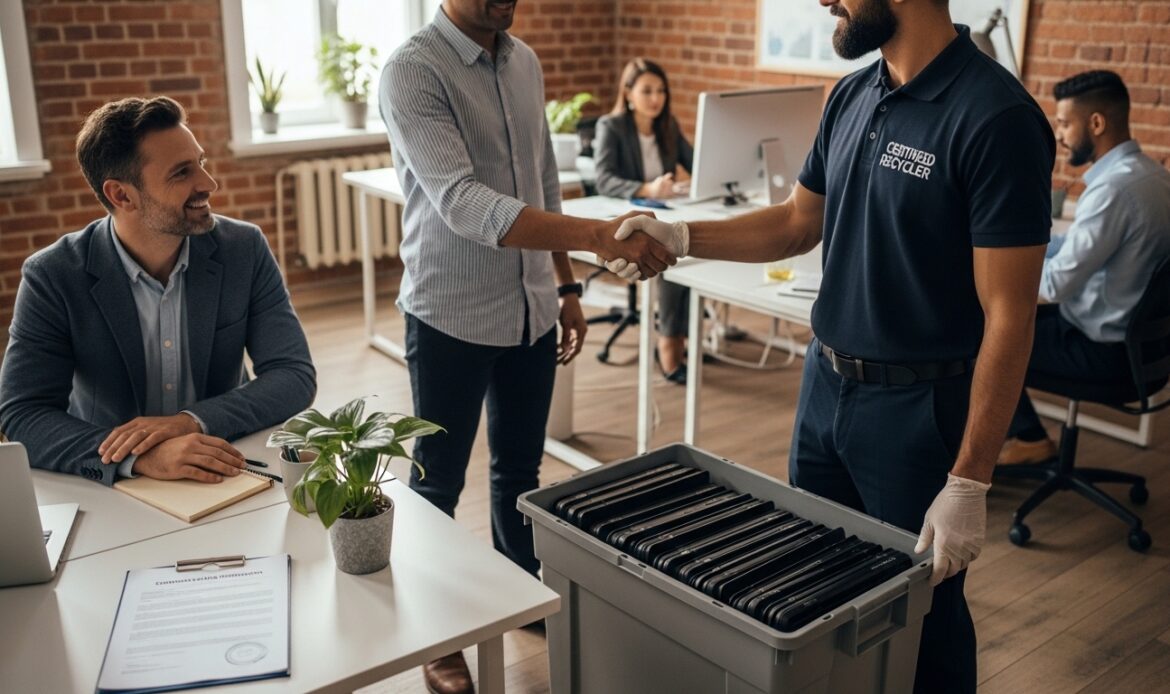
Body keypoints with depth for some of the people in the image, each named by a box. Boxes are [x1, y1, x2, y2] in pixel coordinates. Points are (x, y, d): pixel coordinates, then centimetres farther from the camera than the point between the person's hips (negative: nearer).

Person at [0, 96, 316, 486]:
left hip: (226, 480, 1)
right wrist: (138, 457, -30)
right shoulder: (52, 277, -9)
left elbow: (295, 376, -8)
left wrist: (193, 421, -23)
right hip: (112, 492, -1)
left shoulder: (244, 249, -5)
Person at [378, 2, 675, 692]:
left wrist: (566, 284, 13)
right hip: (451, 320, -6)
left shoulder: (525, 61, 6)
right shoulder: (413, 71, -16)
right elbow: (462, 204, -29)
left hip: (531, 312, 6)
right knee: (439, 484, 10)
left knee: (520, 470, 20)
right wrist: (599, 235, -37)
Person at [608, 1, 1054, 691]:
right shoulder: (852, 96, 3)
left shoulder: (997, 116, -19)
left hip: (917, 406, -7)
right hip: (825, 385, 7)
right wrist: (681, 236, 2)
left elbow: (1008, 316, -20)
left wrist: (969, 482, -20)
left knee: (921, 613, 11)